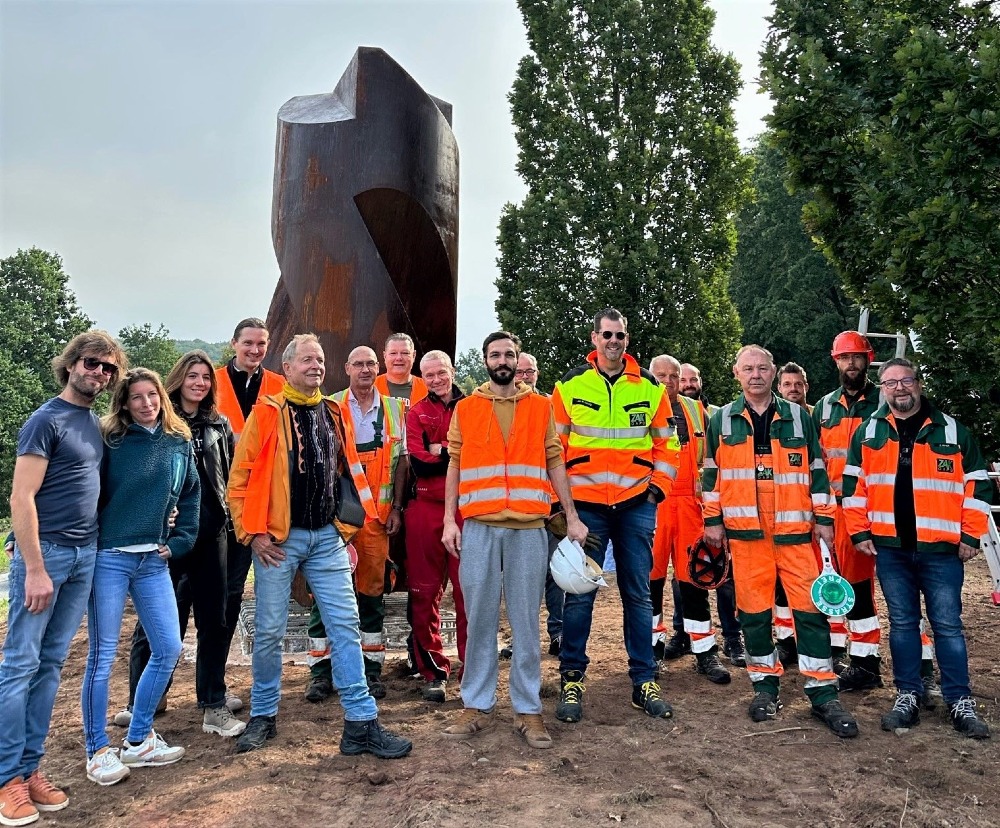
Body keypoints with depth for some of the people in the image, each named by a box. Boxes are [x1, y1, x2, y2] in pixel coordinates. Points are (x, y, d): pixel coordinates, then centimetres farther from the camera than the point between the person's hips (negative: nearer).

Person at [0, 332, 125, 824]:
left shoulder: (93, 424, 13)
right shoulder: (47, 420, -8)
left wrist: (90, 549, 9)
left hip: (84, 556, 7)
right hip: (44, 552, -7)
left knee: (51, 665, 10)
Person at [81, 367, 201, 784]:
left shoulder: (180, 442, 7)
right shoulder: (109, 440, -5)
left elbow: (191, 495, 14)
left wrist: (180, 540, 7)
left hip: (154, 561, 5)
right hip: (109, 558, -4)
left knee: (168, 649, 6)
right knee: (103, 655, 3)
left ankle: (138, 741, 23)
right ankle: (98, 751, 20)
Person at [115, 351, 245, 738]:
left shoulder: (220, 425, 11)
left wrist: (230, 510, 8)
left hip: (211, 532, 4)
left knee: (214, 620, 6)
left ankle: (214, 707, 15)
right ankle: (139, 704, 22)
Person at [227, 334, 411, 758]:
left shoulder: (335, 415, 11)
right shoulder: (267, 413, -3)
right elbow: (239, 479, -4)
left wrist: (345, 528, 11)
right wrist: (253, 533, -8)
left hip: (327, 537, 4)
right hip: (279, 538, -3)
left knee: (346, 625, 1)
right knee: (269, 630, 7)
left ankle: (361, 722, 8)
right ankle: (263, 715, 27)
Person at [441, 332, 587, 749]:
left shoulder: (541, 407, 10)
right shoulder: (465, 408, 9)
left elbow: (554, 463, 9)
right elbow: (454, 466, 8)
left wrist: (572, 516, 4)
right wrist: (449, 519, 0)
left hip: (528, 528, 0)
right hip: (478, 527, 0)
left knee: (525, 620, 5)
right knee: (480, 618, 6)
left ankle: (528, 708, 16)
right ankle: (477, 706, 18)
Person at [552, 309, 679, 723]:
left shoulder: (650, 387, 6)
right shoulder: (570, 385, 1)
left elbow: (667, 443, 11)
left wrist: (657, 487, 2)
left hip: (636, 505, 2)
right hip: (584, 504, -1)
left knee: (638, 593, 8)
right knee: (579, 593, 2)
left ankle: (644, 681, 20)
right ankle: (571, 680, 14)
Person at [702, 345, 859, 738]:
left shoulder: (798, 416, 9)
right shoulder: (722, 420, 8)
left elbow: (816, 469, 11)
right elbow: (712, 473, 10)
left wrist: (824, 517, 6)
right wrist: (713, 520, 6)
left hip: (795, 529, 0)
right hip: (745, 531, 0)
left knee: (810, 608, -1)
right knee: (753, 611, 5)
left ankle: (823, 693, 9)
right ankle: (765, 684, 20)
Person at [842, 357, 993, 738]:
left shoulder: (952, 431, 3)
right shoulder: (868, 432, 6)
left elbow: (977, 485, 4)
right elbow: (853, 485, 7)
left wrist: (971, 536, -1)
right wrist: (859, 532, 2)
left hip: (942, 549, -1)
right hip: (890, 548, 1)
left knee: (948, 625, 3)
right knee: (902, 623, 9)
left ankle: (961, 702, 15)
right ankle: (907, 696, 19)